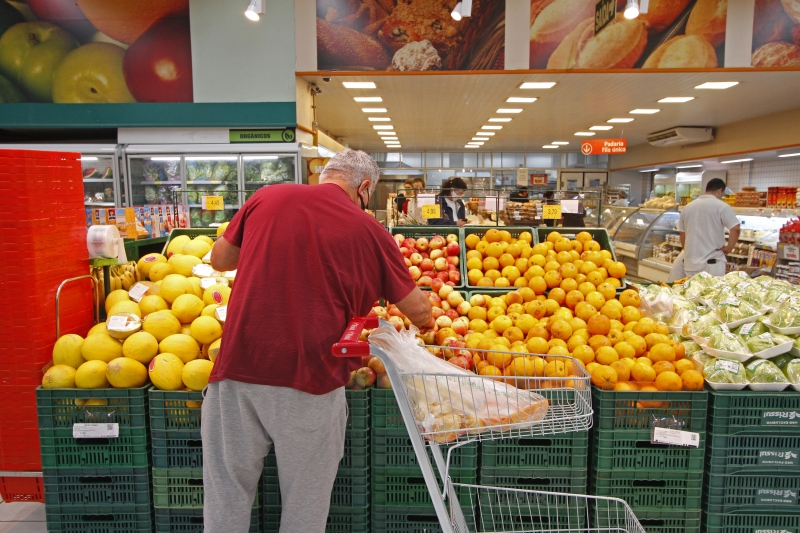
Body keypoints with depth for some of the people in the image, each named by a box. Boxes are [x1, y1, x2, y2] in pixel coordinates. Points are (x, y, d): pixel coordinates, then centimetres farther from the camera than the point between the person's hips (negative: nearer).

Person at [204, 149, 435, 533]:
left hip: (238, 370, 2)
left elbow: (219, 260, 16)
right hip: (311, 384, -1)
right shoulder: (369, 230, 0)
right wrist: (427, 320, 28)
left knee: (226, 495, 18)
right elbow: (417, 310, 6)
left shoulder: (267, 197, 5)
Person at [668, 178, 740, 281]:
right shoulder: (722, 206, -5)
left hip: (690, 261, 5)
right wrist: (728, 248, -2)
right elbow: (735, 229, -15)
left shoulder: (688, 207, 10)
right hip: (712, 262, -5)